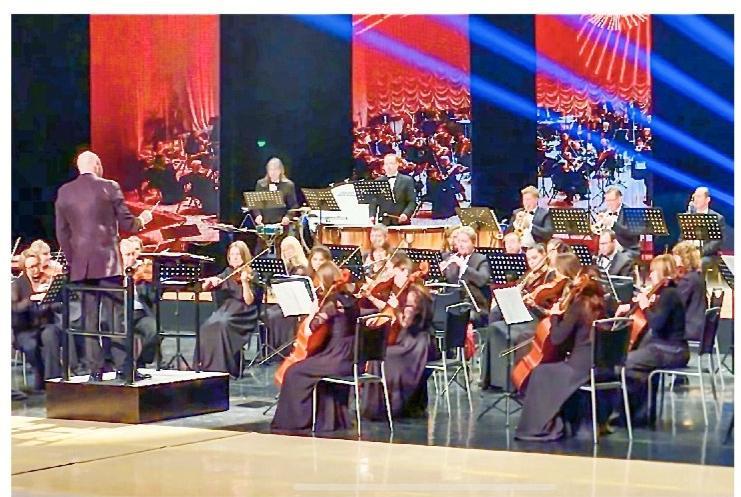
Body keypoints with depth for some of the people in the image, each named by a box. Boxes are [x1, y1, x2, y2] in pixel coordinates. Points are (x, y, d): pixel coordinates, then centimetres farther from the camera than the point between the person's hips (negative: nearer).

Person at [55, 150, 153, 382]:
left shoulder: (64, 192, 7)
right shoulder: (109, 187, -4)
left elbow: (61, 231, 8)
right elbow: (126, 224, -2)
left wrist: (71, 258, 17)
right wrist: (142, 219, 17)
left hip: (80, 264, 4)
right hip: (107, 261, -4)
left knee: (89, 317, 6)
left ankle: (95, 368, 6)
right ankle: (123, 366, -2)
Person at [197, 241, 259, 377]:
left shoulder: (252, 275, 2)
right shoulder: (227, 273, 15)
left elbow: (249, 301, -9)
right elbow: (204, 288, 16)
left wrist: (244, 282, -23)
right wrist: (211, 280, -5)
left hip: (243, 315, -4)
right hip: (225, 310, 4)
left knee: (223, 324, -35)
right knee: (208, 326, -27)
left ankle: (224, 367, -31)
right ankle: (206, 364, -23)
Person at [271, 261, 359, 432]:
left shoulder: (332, 301, -14)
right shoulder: (349, 298, 10)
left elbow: (313, 325, -19)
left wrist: (315, 311, -4)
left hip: (337, 359, -9)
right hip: (351, 358, 9)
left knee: (294, 373, 0)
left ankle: (292, 419, 5)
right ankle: (336, 418, 35)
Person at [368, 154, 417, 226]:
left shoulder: (407, 180, 7)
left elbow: (412, 202, 2)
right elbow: (373, 202, 11)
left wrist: (406, 214, -15)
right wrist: (372, 216, -6)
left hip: (401, 222, -1)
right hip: (384, 223, 2)